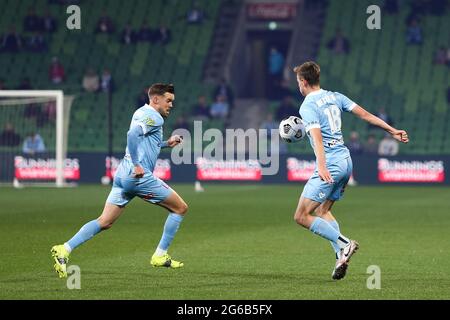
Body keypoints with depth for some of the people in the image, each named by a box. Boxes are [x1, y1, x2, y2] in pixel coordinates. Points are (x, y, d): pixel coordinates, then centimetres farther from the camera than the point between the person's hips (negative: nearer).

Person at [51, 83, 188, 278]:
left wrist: (166, 143, 31)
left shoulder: (142, 113, 22)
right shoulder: (154, 117, -9)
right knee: (180, 208, 5)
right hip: (139, 175, -9)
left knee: (105, 222, 5)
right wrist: (137, 165, -25)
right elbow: (132, 134, -26)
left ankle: (64, 250, -8)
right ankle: (160, 256, 7)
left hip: (123, 174, 9)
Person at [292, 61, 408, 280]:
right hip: (346, 160, 9)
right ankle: (341, 255, 6)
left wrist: (322, 167, -38)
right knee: (323, 210, 20)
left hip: (330, 165, -9)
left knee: (302, 217, -6)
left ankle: (344, 244, -15)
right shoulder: (334, 97, 12)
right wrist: (392, 131, 19)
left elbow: (317, 137, -26)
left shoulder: (308, 107, -11)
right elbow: (365, 114, 12)